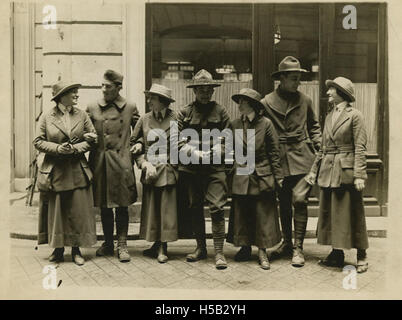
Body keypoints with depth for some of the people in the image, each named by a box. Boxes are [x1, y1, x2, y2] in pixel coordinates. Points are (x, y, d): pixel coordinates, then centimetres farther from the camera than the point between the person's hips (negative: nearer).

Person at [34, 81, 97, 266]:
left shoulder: (82, 115, 4)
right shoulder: (47, 117, 0)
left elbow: (93, 138, 4)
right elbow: (38, 142, 1)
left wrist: (75, 148, -11)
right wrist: (57, 148, -15)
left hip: (77, 171, 1)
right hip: (54, 172, -1)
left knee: (78, 212, 2)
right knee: (55, 212, 6)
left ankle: (76, 250, 16)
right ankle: (58, 249, 22)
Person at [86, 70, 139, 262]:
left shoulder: (130, 108, 4)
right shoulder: (92, 108, 7)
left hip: (121, 163, -2)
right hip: (99, 163, 2)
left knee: (122, 206, 1)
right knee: (104, 206, 10)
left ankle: (122, 245, 13)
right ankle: (108, 243, 25)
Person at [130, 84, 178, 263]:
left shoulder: (175, 119, -3)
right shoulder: (144, 120, 5)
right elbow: (133, 143, 7)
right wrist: (145, 163, -5)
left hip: (169, 172, -2)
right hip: (150, 172, 3)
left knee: (167, 210, 2)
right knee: (151, 210, 8)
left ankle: (162, 248, 15)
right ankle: (157, 245, 24)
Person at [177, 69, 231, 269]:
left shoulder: (220, 111, 7)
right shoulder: (184, 113, 8)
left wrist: (217, 152, -11)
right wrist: (194, 153, -12)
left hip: (215, 167, -2)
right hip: (191, 168, 2)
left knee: (217, 208, -9)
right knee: (194, 208, 9)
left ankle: (219, 252, 0)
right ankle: (200, 248, 25)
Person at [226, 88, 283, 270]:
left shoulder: (266, 124, -6)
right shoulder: (235, 125, 3)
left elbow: (274, 152, -3)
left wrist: (278, 176, -3)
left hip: (263, 177, -3)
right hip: (241, 178, 3)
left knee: (263, 216, 4)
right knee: (241, 216, 10)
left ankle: (262, 252, 17)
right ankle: (245, 248, 27)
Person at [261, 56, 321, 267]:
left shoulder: (304, 101, 7)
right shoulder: (266, 103, 0)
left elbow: (314, 125, 19)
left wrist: (319, 145, 6)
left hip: (302, 157, 0)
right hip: (280, 160, 0)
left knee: (300, 200, -8)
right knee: (283, 204, 11)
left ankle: (298, 248, 4)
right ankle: (287, 243, 28)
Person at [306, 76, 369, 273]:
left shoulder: (354, 115, -5)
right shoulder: (329, 117, 14)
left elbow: (360, 148, -10)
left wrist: (359, 175, -16)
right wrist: (314, 170, 13)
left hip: (347, 171, -6)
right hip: (328, 172, 7)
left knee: (351, 213, 1)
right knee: (329, 213, 10)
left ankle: (361, 256, 16)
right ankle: (337, 253, 23)